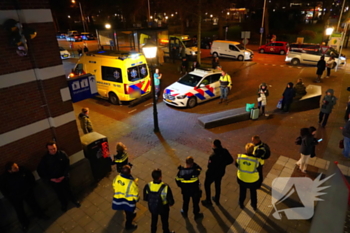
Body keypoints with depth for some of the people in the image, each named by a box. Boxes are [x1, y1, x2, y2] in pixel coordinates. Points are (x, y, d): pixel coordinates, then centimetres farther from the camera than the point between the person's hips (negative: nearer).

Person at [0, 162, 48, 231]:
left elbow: (31, 176, -4)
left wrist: (32, 185, 1)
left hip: (27, 192, 2)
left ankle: (41, 215, 48)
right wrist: (9, 196, -5)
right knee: (19, 210, 19)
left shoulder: (22, 169, -25)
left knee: (33, 204, 21)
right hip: (15, 197, -1)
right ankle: (24, 223, 47)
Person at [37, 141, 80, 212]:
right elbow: (40, 170, -9)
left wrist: (63, 176, -15)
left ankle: (74, 200, 40)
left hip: (63, 176, 0)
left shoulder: (62, 154, -14)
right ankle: (64, 204, 43)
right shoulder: (45, 159, -15)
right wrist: (51, 179, -15)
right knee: (59, 192, 15)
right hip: (53, 179, 0)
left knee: (67, 189, 11)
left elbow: (67, 165, -8)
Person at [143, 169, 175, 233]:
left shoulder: (147, 186, -25)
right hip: (163, 209, -2)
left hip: (152, 208, 3)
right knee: (164, 221, 27)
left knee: (154, 221, 31)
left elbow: (145, 198, -8)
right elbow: (171, 201, -23)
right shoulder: (165, 188, -35)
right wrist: (171, 203, 0)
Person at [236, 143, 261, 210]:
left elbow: (237, 164, -6)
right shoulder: (256, 160, -29)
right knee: (253, 192, 29)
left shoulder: (240, 157, -24)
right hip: (253, 180, -1)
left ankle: (241, 204, 52)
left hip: (242, 178, 1)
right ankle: (254, 205, 52)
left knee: (242, 191, 29)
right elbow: (258, 166, -9)